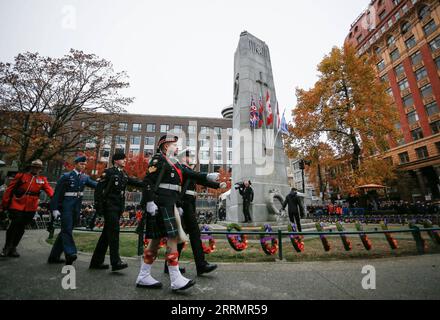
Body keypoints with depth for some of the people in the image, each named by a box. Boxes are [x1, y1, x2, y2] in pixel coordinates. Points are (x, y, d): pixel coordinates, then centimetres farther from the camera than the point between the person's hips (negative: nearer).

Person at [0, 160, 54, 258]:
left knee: (21, 228, 11)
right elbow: (9, 190, 5)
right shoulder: (21, 176, 2)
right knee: (14, 225, -1)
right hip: (16, 206, -2)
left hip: (30, 208, 2)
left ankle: (13, 248, 26)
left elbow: (49, 190, -10)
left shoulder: (42, 180, 5)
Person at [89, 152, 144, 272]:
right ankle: (115, 262, -9)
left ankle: (96, 261, 22)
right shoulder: (109, 172, -5)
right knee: (114, 232, -11)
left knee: (107, 233, 12)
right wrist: (98, 206, -13)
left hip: (118, 208, 7)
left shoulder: (124, 175, 16)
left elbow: (135, 182, 8)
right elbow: (98, 189, -8)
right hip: (109, 207, -7)